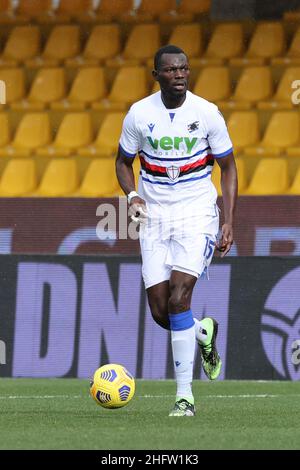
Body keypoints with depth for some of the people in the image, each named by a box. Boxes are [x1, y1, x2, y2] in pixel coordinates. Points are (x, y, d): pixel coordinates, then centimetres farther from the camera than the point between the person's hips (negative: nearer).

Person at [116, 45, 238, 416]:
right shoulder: (139, 114, -2)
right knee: (160, 312, -3)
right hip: (154, 217, 3)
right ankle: (203, 332, 33)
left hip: (197, 214, -3)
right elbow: (123, 161, 12)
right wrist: (132, 194, -9)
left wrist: (229, 222, -4)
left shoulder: (207, 113, -6)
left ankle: (184, 395, -12)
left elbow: (228, 167, 4)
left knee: (178, 298, -18)